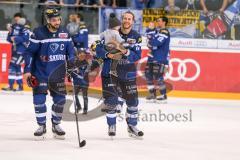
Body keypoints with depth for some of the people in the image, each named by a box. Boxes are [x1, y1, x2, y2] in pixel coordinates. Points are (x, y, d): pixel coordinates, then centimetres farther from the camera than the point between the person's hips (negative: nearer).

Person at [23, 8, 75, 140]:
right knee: (39, 99, -6)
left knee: (60, 99, 4)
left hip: (58, 74, 4)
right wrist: (27, 70, -13)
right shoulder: (39, 33, -12)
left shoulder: (64, 33, 0)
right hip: (40, 73, -4)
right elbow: (29, 52, -9)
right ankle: (41, 126, 10)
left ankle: (56, 125, 23)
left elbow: (70, 52, 9)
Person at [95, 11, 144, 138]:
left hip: (128, 74, 2)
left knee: (132, 100, 5)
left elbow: (137, 56, -13)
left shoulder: (136, 37, -3)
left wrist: (123, 51, -29)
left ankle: (132, 126, 21)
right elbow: (98, 48, -8)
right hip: (110, 71, -2)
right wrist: (109, 55, -26)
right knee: (111, 99, -7)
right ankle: (111, 126, 9)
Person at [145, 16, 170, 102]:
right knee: (148, 75, 9)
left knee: (158, 76, -11)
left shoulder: (165, 32, -11)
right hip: (152, 57, 10)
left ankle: (163, 95, -1)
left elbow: (158, 42, -24)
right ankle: (152, 93, 18)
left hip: (160, 59, -10)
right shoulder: (158, 32, 20)